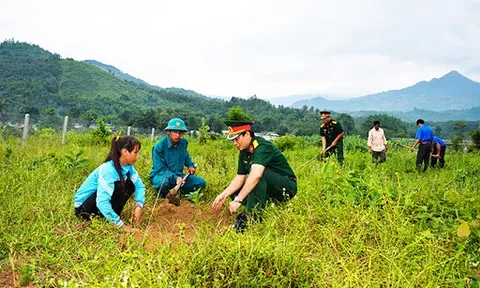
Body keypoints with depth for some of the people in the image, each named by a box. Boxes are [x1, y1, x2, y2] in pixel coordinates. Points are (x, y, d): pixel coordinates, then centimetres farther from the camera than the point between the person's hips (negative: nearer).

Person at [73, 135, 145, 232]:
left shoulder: (128, 166, -8)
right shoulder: (108, 170, -31)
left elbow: (140, 186, -5)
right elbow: (102, 203, -38)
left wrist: (139, 206, -24)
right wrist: (122, 225, -37)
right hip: (83, 208, -8)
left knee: (130, 186, -7)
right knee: (118, 187, -27)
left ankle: (112, 216, -3)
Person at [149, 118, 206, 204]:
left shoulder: (183, 143, 0)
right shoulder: (159, 146, -19)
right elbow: (160, 169, -20)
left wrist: (190, 165, 7)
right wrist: (174, 178, -34)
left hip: (178, 176, 6)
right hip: (161, 175, -5)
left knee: (201, 182, -11)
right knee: (163, 182, -42)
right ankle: (164, 194, -6)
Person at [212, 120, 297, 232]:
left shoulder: (262, 147, -24)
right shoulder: (244, 152, 3)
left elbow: (256, 175, -40)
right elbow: (239, 178, 4)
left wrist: (238, 200, -42)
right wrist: (224, 195, -10)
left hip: (287, 187, -8)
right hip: (271, 190, 9)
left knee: (258, 172, -34)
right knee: (234, 191, -2)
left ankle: (254, 216, -28)